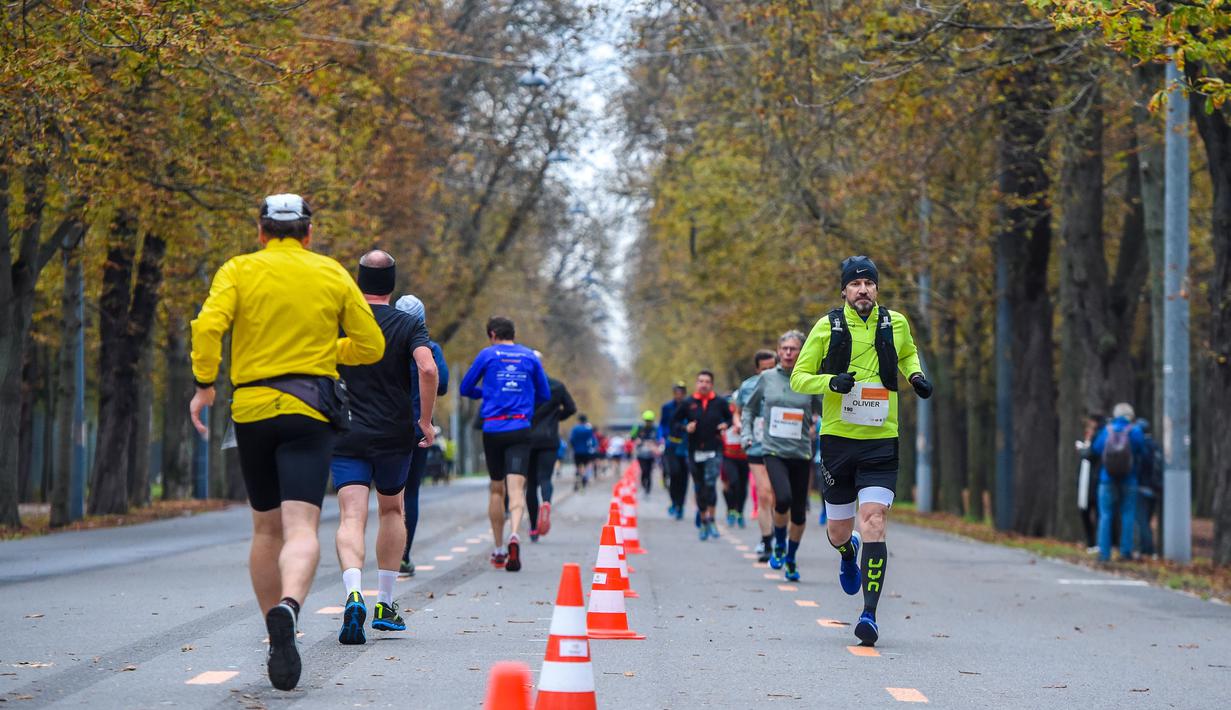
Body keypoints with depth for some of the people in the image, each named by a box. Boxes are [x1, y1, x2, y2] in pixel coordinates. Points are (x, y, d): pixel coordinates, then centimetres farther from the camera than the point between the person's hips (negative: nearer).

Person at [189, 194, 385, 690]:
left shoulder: (238, 271, 5)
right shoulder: (333, 275, 8)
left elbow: (208, 326, -12)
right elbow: (370, 347, 10)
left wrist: (204, 384, -3)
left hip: (251, 408, 1)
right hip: (310, 409, -1)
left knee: (266, 529, 16)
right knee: (301, 528, -13)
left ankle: (278, 643, 21)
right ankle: (287, 607, -43)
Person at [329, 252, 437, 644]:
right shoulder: (409, 325, -1)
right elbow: (428, 368, -18)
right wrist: (426, 420, -7)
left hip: (347, 435, 0)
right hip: (395, 435, 0)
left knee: (351, 518, -7)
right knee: (391, 511, 22)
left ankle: (354, 594, -34)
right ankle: (385, 604, 23)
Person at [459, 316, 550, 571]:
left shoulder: (487, 355, 4)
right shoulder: (530, 356, 10)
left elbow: (465, 389, 11)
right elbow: (545, 394, 15)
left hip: (492, 428, 0)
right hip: (520, 429, 0)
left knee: (496, 489, 13)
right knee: (516, 487, -9)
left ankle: (499, 550, 19)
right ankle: (514, 534, -36)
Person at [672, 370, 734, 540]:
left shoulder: (720, 402, 1)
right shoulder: (688, 403, 1)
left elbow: (731, 417, 14)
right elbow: (674, 421, 9)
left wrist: (726, 425, -7)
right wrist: (685, 428, -9)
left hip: (714, 450, -2)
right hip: (695, 451, 2)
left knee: (710, 483, -19)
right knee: (699, 488, 11)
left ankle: (711, 520, -9)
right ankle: (703, 521, 24)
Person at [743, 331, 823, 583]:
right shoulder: (767, 378, 3)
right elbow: (750, 408, 18)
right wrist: (747, 433, 6)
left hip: (801, 454, 1)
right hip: (774, 451, -1)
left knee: (799, 511, 5)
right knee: (783, 498, -25)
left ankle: (791, 559, 27)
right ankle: (779, 545, 2)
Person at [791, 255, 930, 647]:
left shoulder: (895, 324, 4)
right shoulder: (828, 327, -2)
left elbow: (907, 354, 27)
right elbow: (798, 378, 2)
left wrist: (916, 375, 6)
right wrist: (831, 382, -17)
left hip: (881, 442, 0)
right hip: (838, 439, 0)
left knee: (873, 522, -16)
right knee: (838, 531, 9)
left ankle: (869, 614, -15)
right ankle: (848, 554, 48)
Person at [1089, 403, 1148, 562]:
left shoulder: (1106, 430, -3)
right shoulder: (1135, 431, -7)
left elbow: (1095, 449, 3)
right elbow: (1143, 453, -3)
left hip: (1107, 479, 1)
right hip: (1129, 481, -1)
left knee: (1105, 515, 4)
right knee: (1127, 515, 7)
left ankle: (1104, 553, 0)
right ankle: (1126, 550, 2)